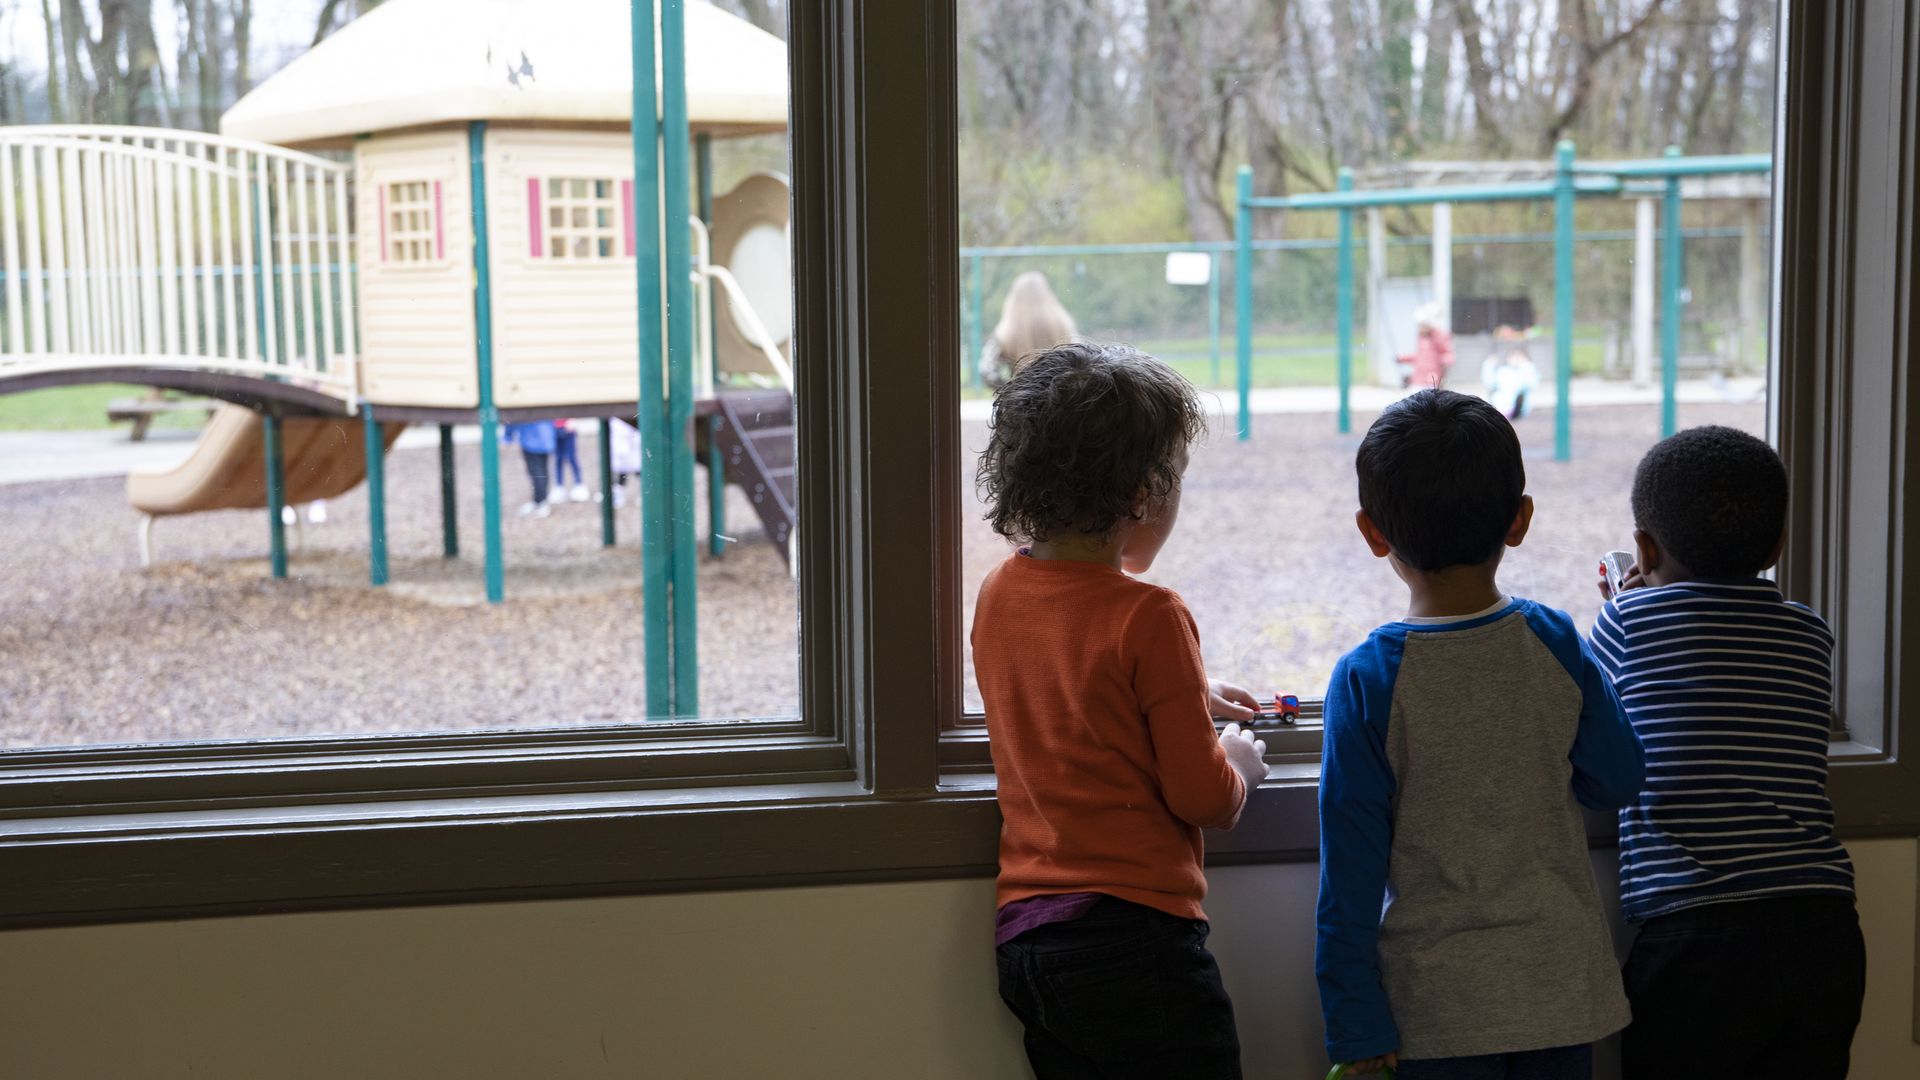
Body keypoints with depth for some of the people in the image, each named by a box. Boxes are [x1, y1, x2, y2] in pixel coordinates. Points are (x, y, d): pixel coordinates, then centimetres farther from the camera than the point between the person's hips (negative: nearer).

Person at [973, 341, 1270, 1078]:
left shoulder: (998, 594, 7)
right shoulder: (1149, 617, -16)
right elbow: (1202, 797, -12)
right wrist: (1236, 767, 9)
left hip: (1023, 934, 8)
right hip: (1133, 936, -7)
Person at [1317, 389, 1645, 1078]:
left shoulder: (1368, 679, -14)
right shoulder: (1557, 644, -7)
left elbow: (1351, 866, -11)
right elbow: (1618, 783, 5)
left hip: (1439, 1005, -2)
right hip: (1562, 991, 3)